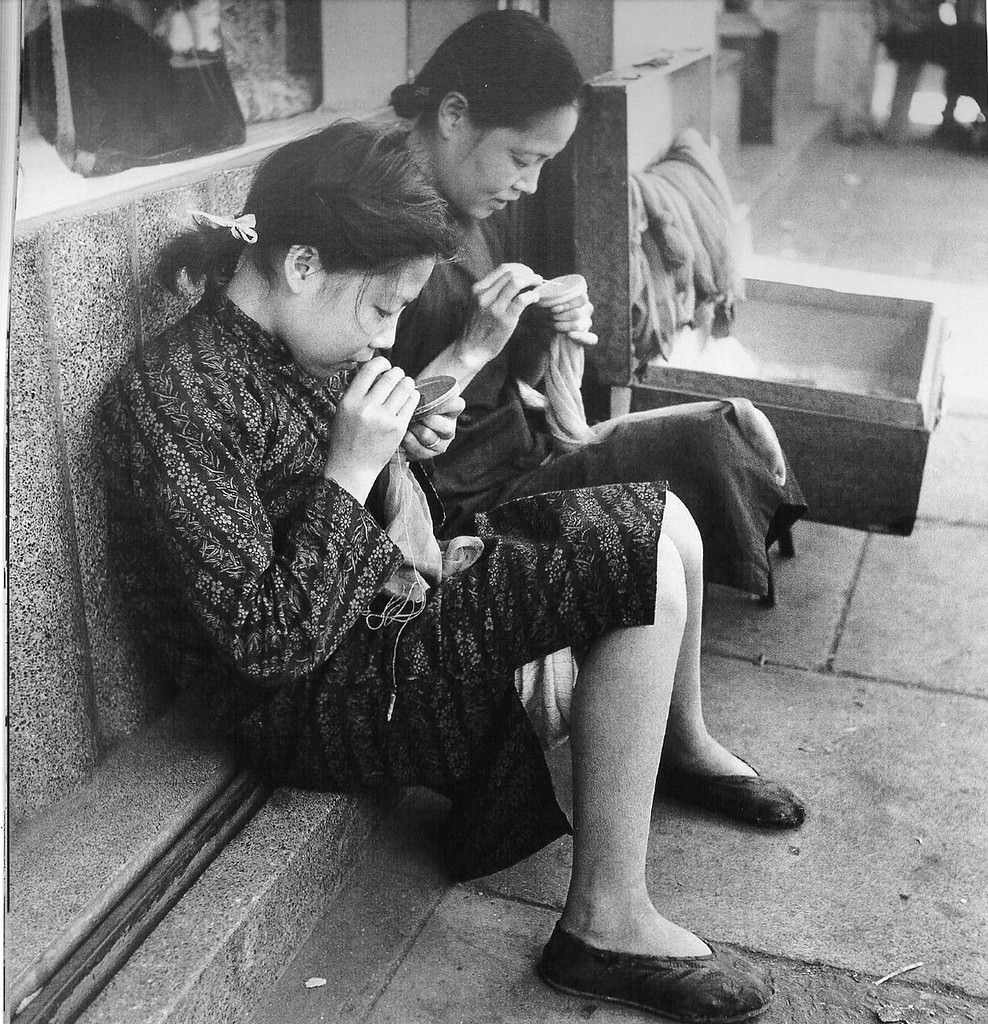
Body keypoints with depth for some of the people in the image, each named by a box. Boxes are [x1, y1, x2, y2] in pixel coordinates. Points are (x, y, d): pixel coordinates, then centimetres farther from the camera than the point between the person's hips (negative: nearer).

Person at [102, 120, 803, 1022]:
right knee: (646, 569, -21)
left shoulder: (296, 340, 3)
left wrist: (403, 456, 0)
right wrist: (354, 468, -25)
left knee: (663, 519, 7)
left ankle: (683, 743, 34)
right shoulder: (175, 396, -24)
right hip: (313, 700, -9)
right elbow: (270, 644, -26)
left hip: (390, 601, 9)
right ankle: (607, 928, -13)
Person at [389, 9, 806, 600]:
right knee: (702, 444, -13)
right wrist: (472, 347, -26)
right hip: (466, 500, -8)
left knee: (734, 421, 1)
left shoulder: (485, 213, 7)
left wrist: (547, 333, -6)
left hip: (523, 452, 9)